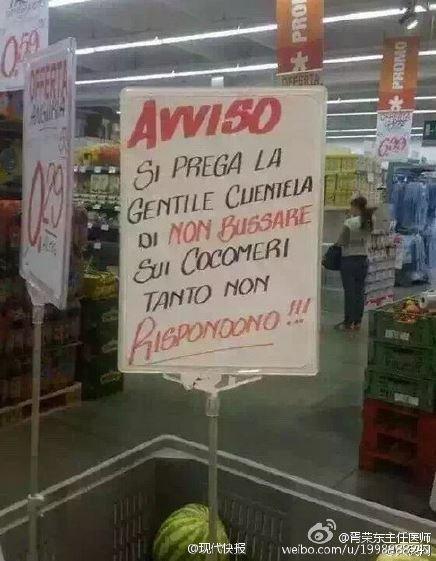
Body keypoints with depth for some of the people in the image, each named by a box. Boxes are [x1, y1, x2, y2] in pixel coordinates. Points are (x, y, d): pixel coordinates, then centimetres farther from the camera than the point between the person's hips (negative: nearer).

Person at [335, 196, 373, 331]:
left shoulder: (349, 222, -15)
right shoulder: (369, 223, 4)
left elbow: (341, 242, -11)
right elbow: (366, 241, 11)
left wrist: (336, 243, 8)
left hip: (350, 260, -6)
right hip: (364, 259, 6)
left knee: (349, 291, 0)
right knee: (360, 291, 10)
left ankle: (348, 323, 5)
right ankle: (357, 322, 16)